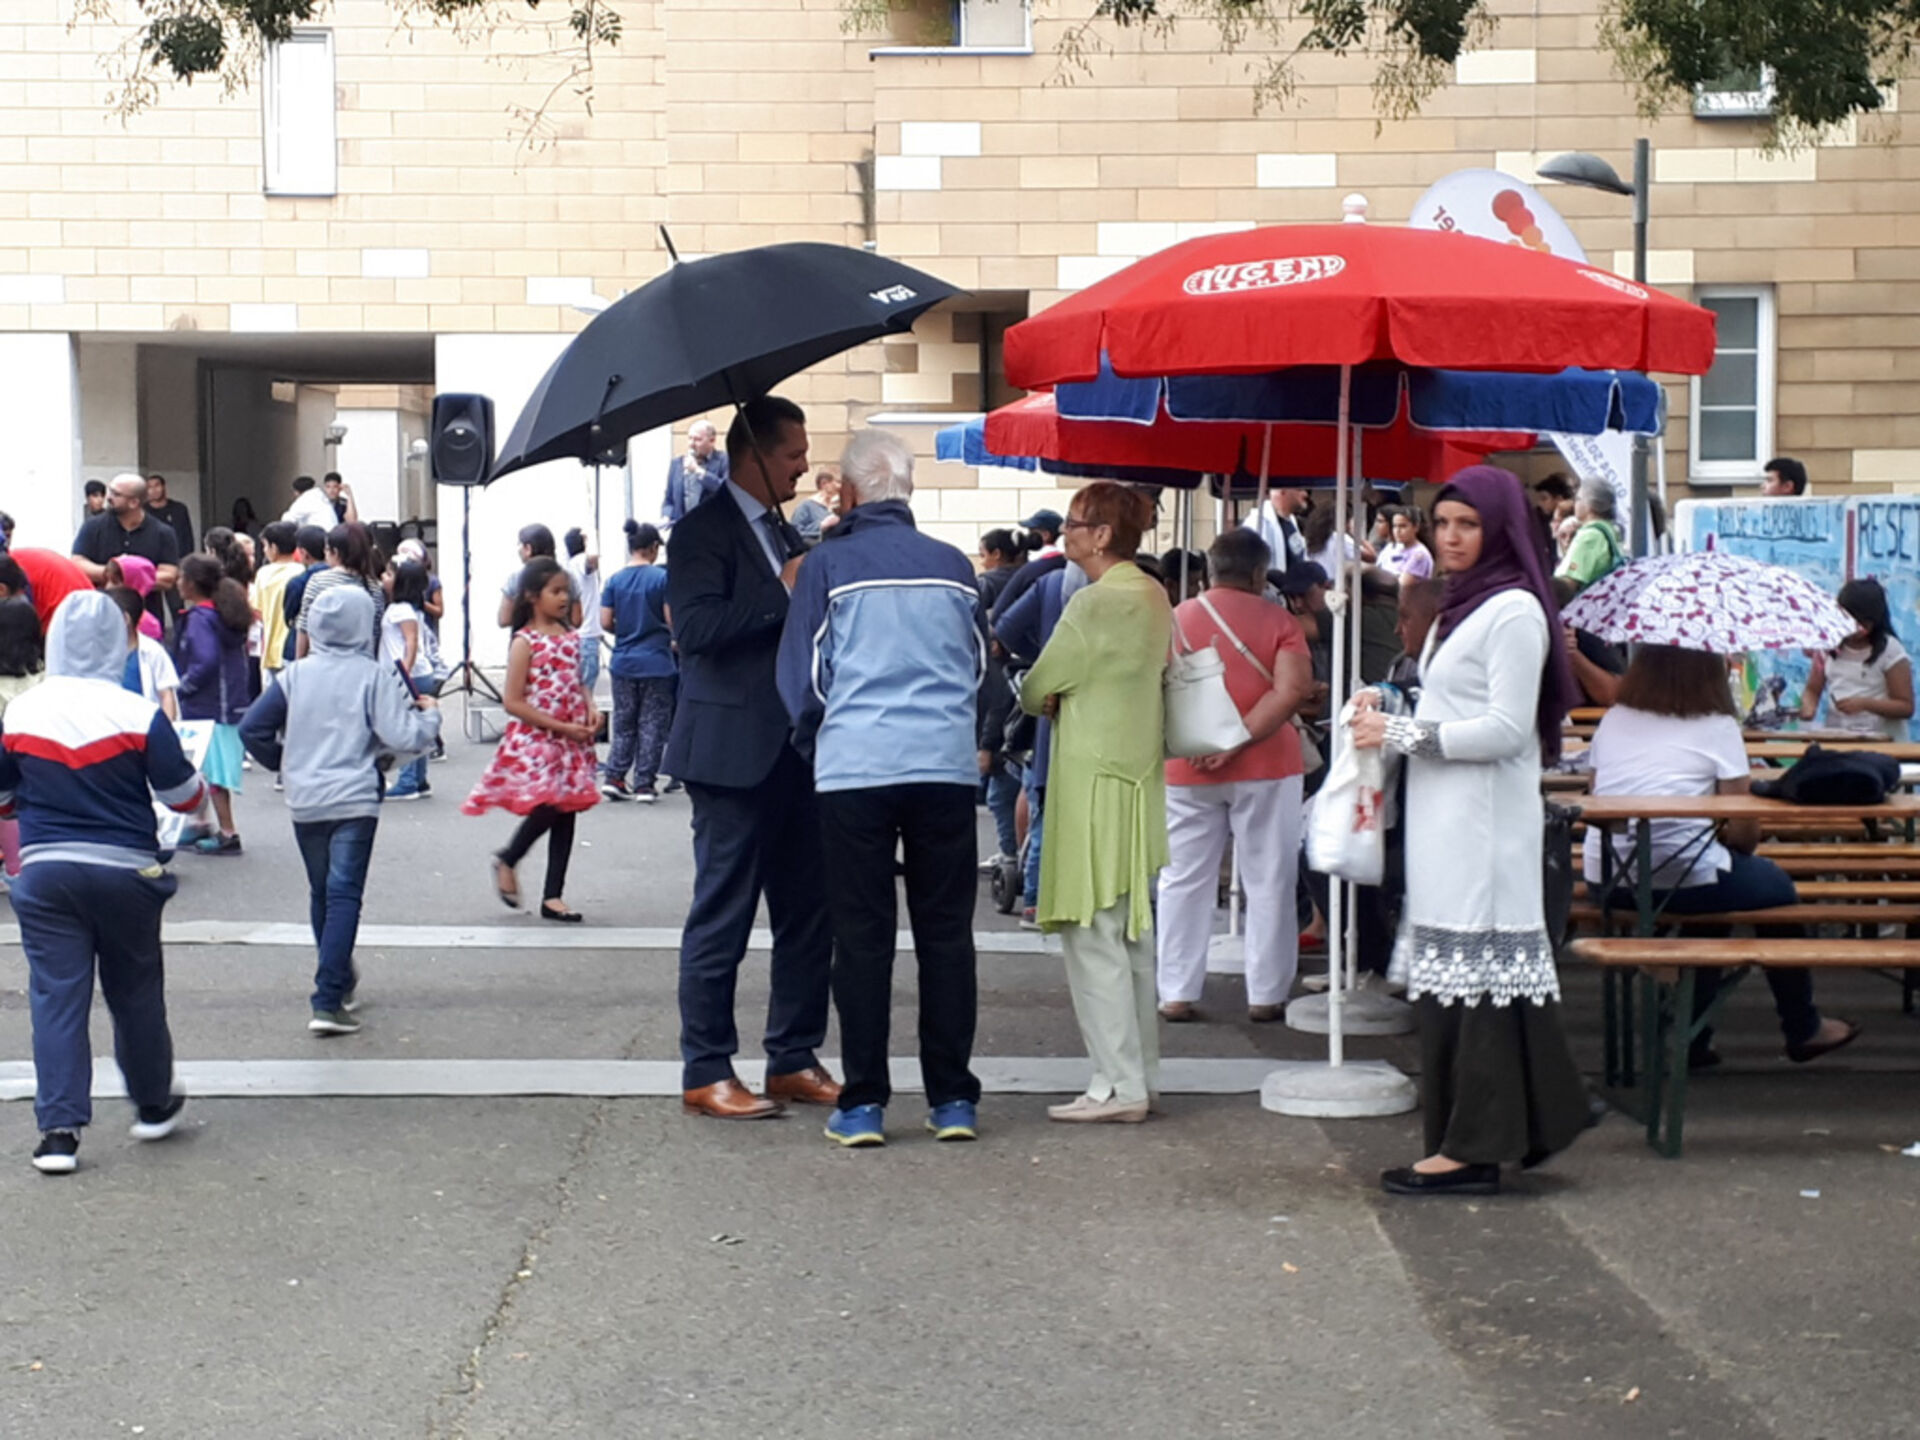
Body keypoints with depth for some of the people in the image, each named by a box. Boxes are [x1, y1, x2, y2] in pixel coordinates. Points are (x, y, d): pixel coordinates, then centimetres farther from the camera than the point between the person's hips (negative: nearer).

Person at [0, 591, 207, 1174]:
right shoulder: (139, 715, -12)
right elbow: (183, 795, -6)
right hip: (125, 871, -1)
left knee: (56, 996, 4)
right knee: (135, 990, 14)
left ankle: (59, 1129, -2)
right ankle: (153, 1105, 30)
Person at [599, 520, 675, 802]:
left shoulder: (614, 580, 1)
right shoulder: (662, 578, -10)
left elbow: (606, 622, 0)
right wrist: (676, 641, 10)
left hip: (623, 663, 4)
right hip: (656, 663, -3)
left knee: (623, 722, 14)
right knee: (652, 726, 4)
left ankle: (613, 777, 8)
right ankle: (644, 785, 5)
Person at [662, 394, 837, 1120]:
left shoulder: (787, 536, 19)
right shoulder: (704, 531, -7)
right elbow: (698, 626, -21)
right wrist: (784, 593, -21)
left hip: (794, 752, 8)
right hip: (735, 753, -8)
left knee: (808, 912, 10)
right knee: (722, 917, -2)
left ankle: (794, 1060, 20)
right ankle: (706, 1073, 6)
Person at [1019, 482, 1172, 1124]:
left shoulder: (1096, 602, -17)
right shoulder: (1154, 597, 10)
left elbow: (1036, 690, -12)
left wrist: (1057, 702, 9)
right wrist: (1077, 699, 3)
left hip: (1094, 779, -9)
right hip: (1140, 775, 9)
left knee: (1093, 936, -4)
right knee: (1133, 934, 13)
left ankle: (1118, 1085, -2)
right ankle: (1140, 1074, 20)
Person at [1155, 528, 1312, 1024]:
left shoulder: (1176, 619, 3)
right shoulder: (1277, 620, -4)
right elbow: (1292, 689, -17)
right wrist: (1236, 744, -17)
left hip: (1187, 769, 2)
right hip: (1264, 766, -2)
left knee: (1184, 881, 9)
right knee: (1268, 882, 6)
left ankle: (1176, 993, 8)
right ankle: (1266, 994, 9)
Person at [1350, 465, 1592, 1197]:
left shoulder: (1514, 612, -10)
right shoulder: (1461, 606, 19)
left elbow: (1508, 729, -16)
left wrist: (1403, 733, -14)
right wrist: (1388, 718, 8)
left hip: (1484, 823, -10)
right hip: (1445, 818, 10)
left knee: (1476, 965, -7)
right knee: (1449, 971, 9)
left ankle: (1474, 1149, -4)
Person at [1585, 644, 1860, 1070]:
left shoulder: (1612, 720, 8)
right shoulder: (1718, 727, -6)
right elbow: (1744, 830, -9)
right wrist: (1735, 845, 14)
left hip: (1605, 884, 5)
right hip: (1684, 882, -5)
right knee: (1776, 886, 22)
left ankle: (1693, 1040, 31)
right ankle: (1802, 1030, 36)